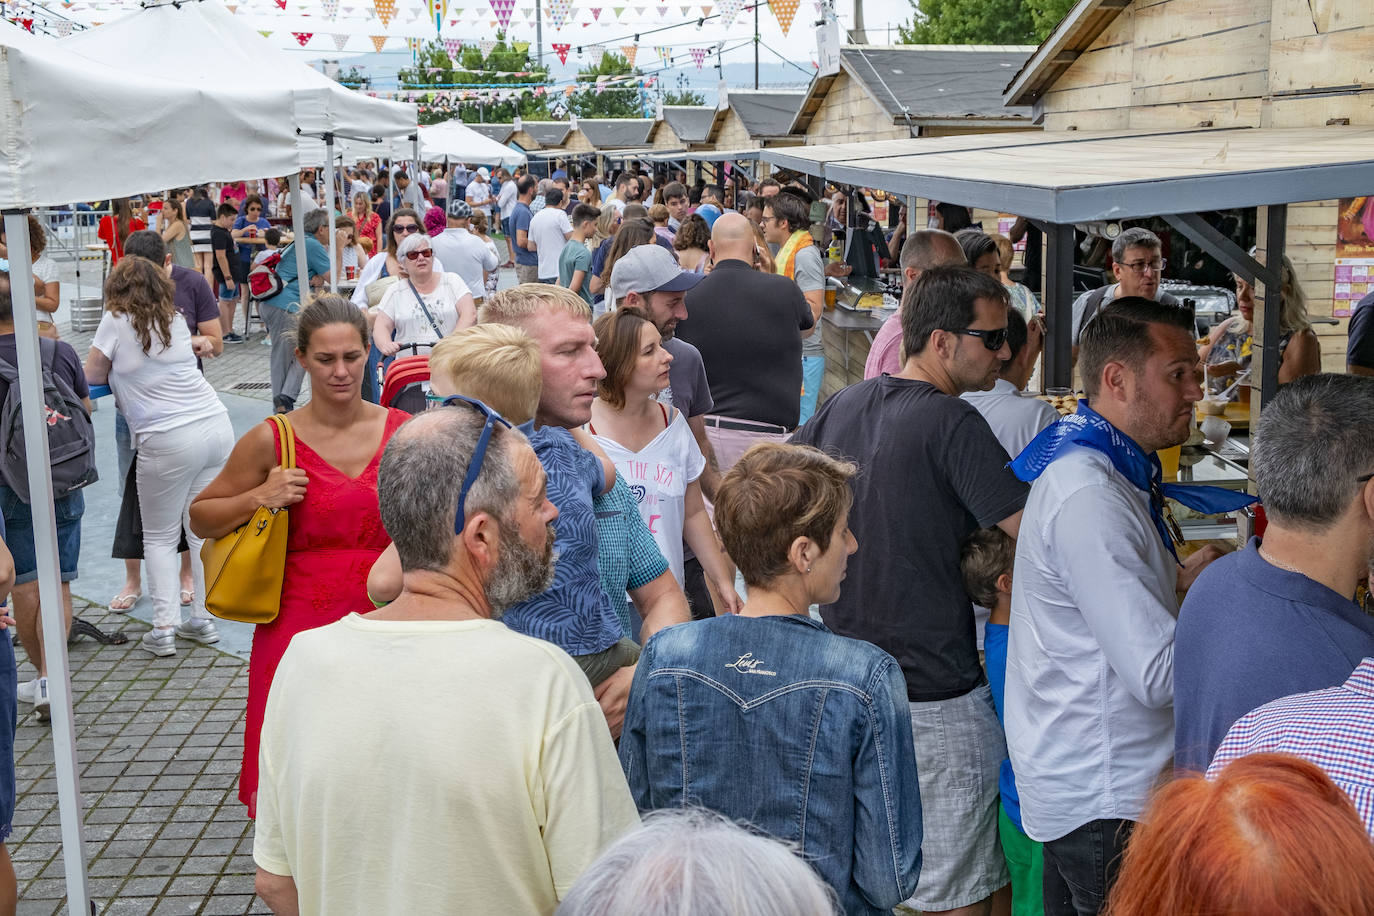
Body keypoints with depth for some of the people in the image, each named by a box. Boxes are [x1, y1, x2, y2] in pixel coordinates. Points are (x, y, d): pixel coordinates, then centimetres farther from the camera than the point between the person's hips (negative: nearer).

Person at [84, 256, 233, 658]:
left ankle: (164, 628, 1)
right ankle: (203, 619, 13)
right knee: (205, 527, 12)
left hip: (169, 441, -5)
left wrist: (115, 370, 24)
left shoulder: (117, 322, -1)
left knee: (160, 536, 8)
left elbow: (91, 377, 4)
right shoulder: (176, 320, 13)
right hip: (216, 426, 5)